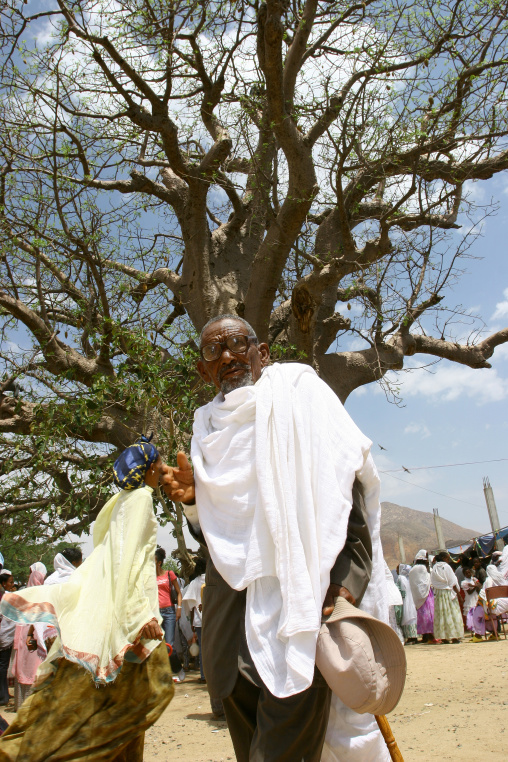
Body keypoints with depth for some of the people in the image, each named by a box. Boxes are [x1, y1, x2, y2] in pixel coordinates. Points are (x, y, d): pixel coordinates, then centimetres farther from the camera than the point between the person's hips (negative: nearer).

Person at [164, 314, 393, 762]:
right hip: (233, 595, 5)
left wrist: (347, 585, -18)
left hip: (302, 593, -5)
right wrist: (194, 500, -2)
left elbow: (350, 490, -8)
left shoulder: (299, 394, 1)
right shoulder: (209, 428, 15)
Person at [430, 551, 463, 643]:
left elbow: (433, 583, 7)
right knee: (452, 613, 1)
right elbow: (453, 583, -8)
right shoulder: (446, 567, -9)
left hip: (438, 593, 5)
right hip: (448, 592, -5)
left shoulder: (434, 568, 7)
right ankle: (454, 636, 1)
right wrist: (458, 593, -2)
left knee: (441, 614, 6)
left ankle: (443, 637, 6)